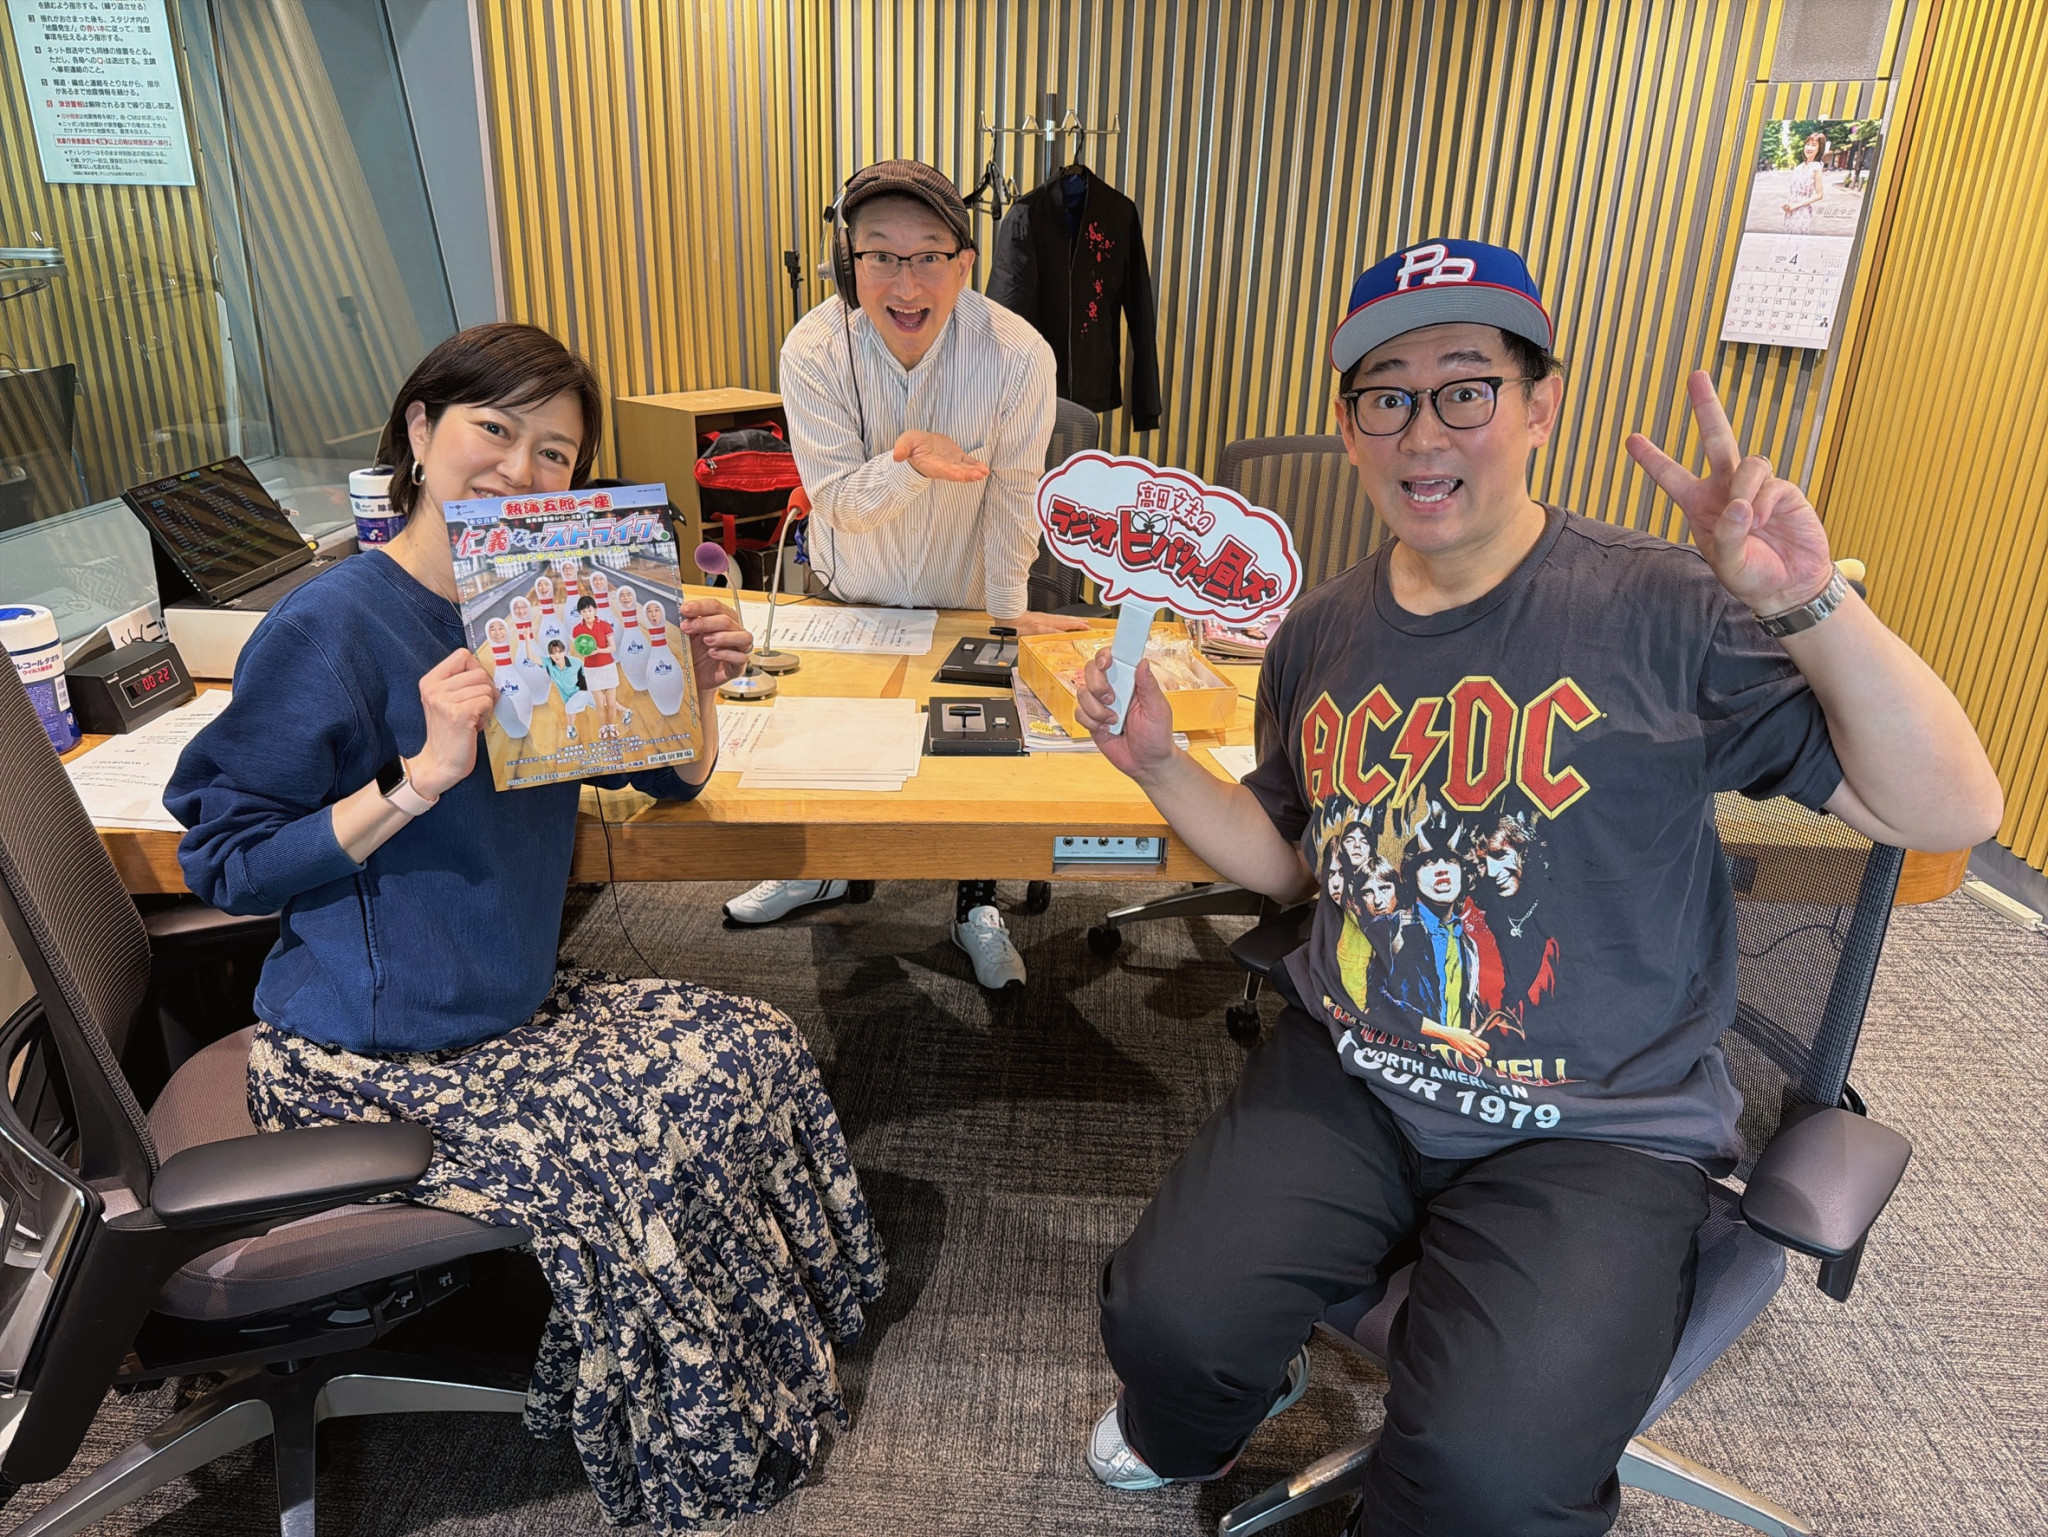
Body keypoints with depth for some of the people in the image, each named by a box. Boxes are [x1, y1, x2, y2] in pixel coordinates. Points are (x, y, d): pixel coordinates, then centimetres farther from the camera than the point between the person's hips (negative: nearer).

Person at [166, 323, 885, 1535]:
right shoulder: (335, 625, -19)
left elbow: (672, 775, 9)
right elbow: (223, 861, -16)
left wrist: (699, 689, -12)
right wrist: (422, 776, -29)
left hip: (506, 1012, 8)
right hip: (371, 1059, -7)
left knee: (749, 1050, 0)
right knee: (650, 1158, -14)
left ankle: (757, 1376, 23)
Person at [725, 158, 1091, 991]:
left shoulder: (1017, 355, -27)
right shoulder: (814, 351, -24)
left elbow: (1012, 496, -15)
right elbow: (837, 499, -23)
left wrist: (1006, 611, -7)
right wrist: (908, 464, -43)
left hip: (963, 599, -1)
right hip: (849, 593, 1)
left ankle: (976, 905, 37)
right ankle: (820, 869, 48)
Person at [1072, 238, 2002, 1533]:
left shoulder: (1663, 611, -11)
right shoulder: (1324, 635, 5)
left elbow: (1953, 813, -13)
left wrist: (1811, 602, -27)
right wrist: (1159, 764, -2)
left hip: (1596, 1133, -3)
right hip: (1347, 1077, 4)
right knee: (1167, 1320, -10)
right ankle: (1191, 1428, 29)